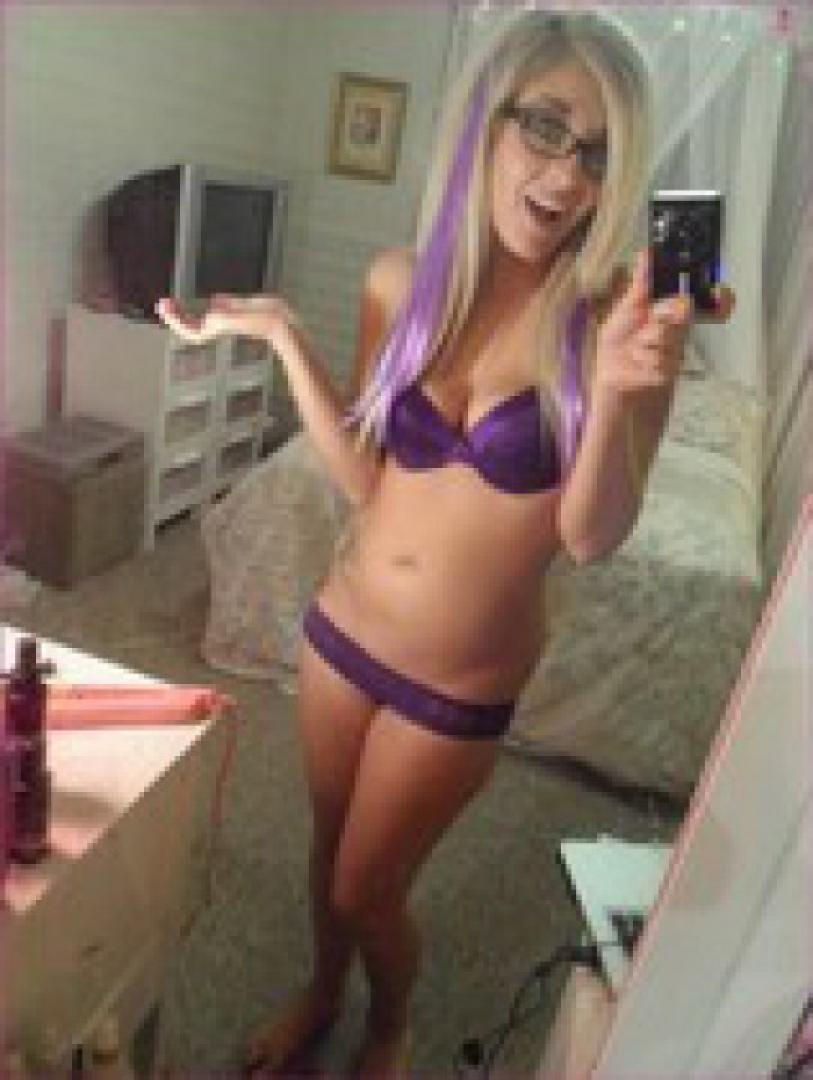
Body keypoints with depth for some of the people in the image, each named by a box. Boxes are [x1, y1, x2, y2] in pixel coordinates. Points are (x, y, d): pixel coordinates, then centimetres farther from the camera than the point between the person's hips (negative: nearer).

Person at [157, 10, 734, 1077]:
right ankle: (320, 993, 59)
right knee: (329, 848, 25)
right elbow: (366, 479, -2)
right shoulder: (401, 282, -7)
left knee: (366, 893, 15)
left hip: (462, 684, -3)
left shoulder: (625, 311, -17)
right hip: (342, 630, 4)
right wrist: (283, 335, -9)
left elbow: (590, 537, -17)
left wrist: (618, 389, -33)